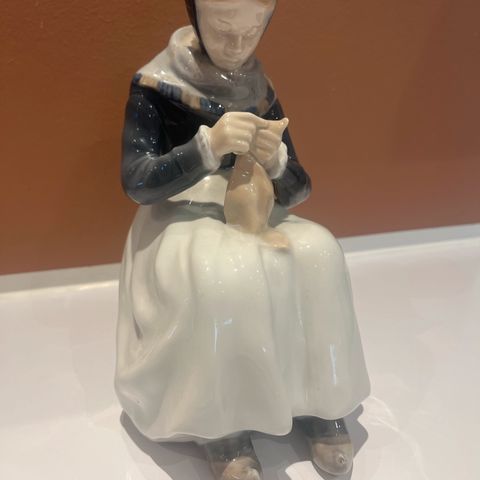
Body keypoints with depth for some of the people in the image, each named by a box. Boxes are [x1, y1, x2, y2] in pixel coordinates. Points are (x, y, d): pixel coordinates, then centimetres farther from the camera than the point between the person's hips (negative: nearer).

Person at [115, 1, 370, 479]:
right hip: (181, 218, -3)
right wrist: (209, 147, -31)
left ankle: (319, 401, -10)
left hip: (251, 214, 4)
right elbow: (135, 181, -16)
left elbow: (298, 188, 3)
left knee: (317, 252, -26)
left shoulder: (259, 89, 4)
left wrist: (277, 162, -22)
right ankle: (222, 428, -17)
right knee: (222, 278, -36)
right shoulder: (155, 84, -7)